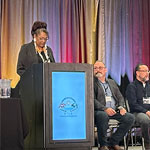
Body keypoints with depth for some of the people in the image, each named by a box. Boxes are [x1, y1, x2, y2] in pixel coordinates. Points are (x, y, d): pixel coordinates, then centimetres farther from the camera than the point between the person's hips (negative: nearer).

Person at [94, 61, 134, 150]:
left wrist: (121, 107, -1)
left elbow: (120, 97, 21)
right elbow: (92, 100, -9)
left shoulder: (112, 82, 23)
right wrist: (105, 109, -23)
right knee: (103, 115, -39)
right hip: (99, 111, -6)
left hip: (114, 111, 6)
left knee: (130, 117, -16)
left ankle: (113, 142, -6)